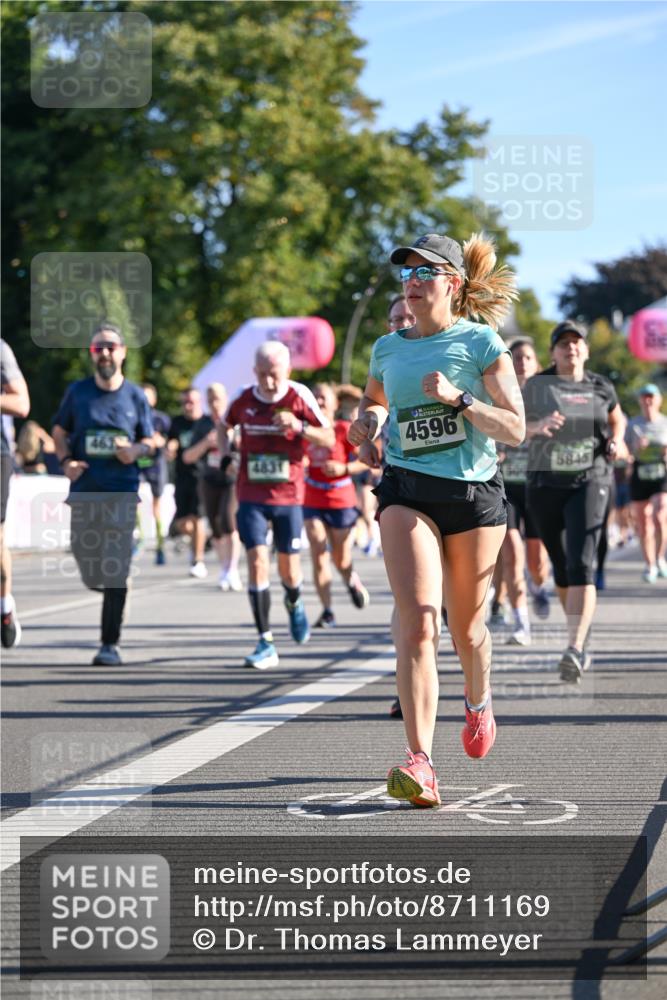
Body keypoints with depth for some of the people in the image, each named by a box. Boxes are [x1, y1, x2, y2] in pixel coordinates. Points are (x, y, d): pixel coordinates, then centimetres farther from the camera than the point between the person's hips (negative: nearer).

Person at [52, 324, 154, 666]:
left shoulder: (136, 396, 3)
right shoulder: (77, 391, 5)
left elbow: (149, 441, 11)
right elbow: (59, 431, 15)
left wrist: (136, 450, -12)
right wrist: (66, 461, -4)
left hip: (121, 490, -2)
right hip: (84, 489, 2)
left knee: (115, 570, -9)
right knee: (85, 557, 5)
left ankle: (110, 644, -5)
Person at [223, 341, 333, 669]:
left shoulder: (299, 396, -6)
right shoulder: (243, 399, 0)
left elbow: (330, 439, -5)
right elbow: (224, 425, 22)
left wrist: (300, 427, -22)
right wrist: (224, 450, 3)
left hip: (289, 496, 0)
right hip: (251, 497, 0)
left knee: (289, 567, 8)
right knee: (257, 561, -13)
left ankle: (294, 604, 46)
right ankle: (266, 644, -11)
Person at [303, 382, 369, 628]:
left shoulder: (344, 430, -7)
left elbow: (364, 460, -6)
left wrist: (344, 468, -20)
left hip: (341, 502, -2)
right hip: (312, 503, 2)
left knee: (341, 560, 7)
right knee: (318, 557, -9)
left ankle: (352, 581, 43)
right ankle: (327, 612, -6)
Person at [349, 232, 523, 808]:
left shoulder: (482, 342, -2)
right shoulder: (388, 349, 10)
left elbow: (514, 429, -6)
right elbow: (373, 401, 31)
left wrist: (459, 398, -19)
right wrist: (367, 426, 9)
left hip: (475, 494, -1)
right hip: (407, 491, 1)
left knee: (466, 626, 11)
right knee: (417, 621, -18)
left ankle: (478, 702, 47)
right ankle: (420, 763, -26)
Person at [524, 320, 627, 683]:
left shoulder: (601, 387, 6)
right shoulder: (537, 385, 0)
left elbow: (617, 418, 24)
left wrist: (616, 440, 4)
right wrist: (538, 427, -18)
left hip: (589, 482, -1)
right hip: (545, 485, 1)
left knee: (580, 565, -19)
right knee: (561, 567, 13)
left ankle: (575, 650, -28)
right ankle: (582, 636, 36)